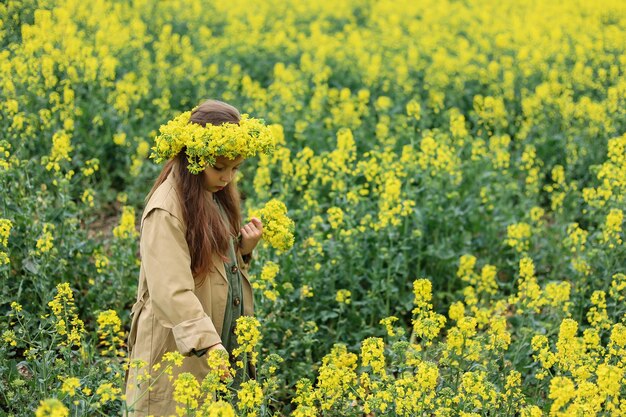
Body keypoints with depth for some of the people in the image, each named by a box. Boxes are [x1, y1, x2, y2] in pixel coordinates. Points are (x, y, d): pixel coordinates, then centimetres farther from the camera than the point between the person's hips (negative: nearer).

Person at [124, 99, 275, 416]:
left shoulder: (217, 198, 7)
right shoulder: (166, 211, -19)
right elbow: (173, 292, -28)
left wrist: (244, 249, -1)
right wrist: (209, 343, -38)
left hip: (224, 341, 8)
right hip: (178, 353, -8)